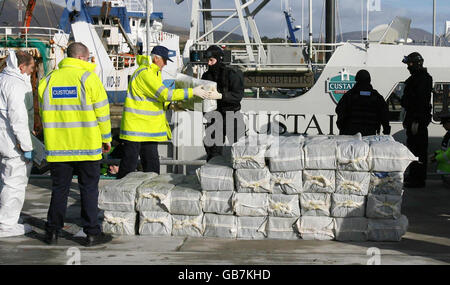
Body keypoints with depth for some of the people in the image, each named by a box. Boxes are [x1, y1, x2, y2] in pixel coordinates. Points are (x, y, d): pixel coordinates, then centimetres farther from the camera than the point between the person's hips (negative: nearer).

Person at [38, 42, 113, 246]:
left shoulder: (48, 80, 6)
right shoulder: (88, 78, -7)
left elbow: (44, 113, 11)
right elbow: (102, 112, -6)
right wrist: (106, 138, 5)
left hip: (57, 146, 4)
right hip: (86, 145, -4)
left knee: (59, 188, 12)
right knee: (89, 189, 4)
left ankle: (52, 231, 16)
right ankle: (92, 233, 6)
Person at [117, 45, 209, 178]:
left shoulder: (155, 72, 15)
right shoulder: (144, 73, -17)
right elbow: (164, 93, -23)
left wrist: (170, 105, 3)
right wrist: (192, 92, -20)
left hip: (150, 126, 10)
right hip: (135, 126, -9)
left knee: (152, 161, 10)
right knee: (129, 163, -4)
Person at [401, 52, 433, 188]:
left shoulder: (423, 78, -14)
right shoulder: (415, 78, 19)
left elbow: (422, 100, -22)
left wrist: (416, 120, -25)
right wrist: (407, 119, 25)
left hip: (419, 120, -11)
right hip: (413, 118, 11)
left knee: (418, 148, -9)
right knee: (412, 147, 16)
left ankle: (419, 179, -8)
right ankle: (413, 175, 24)